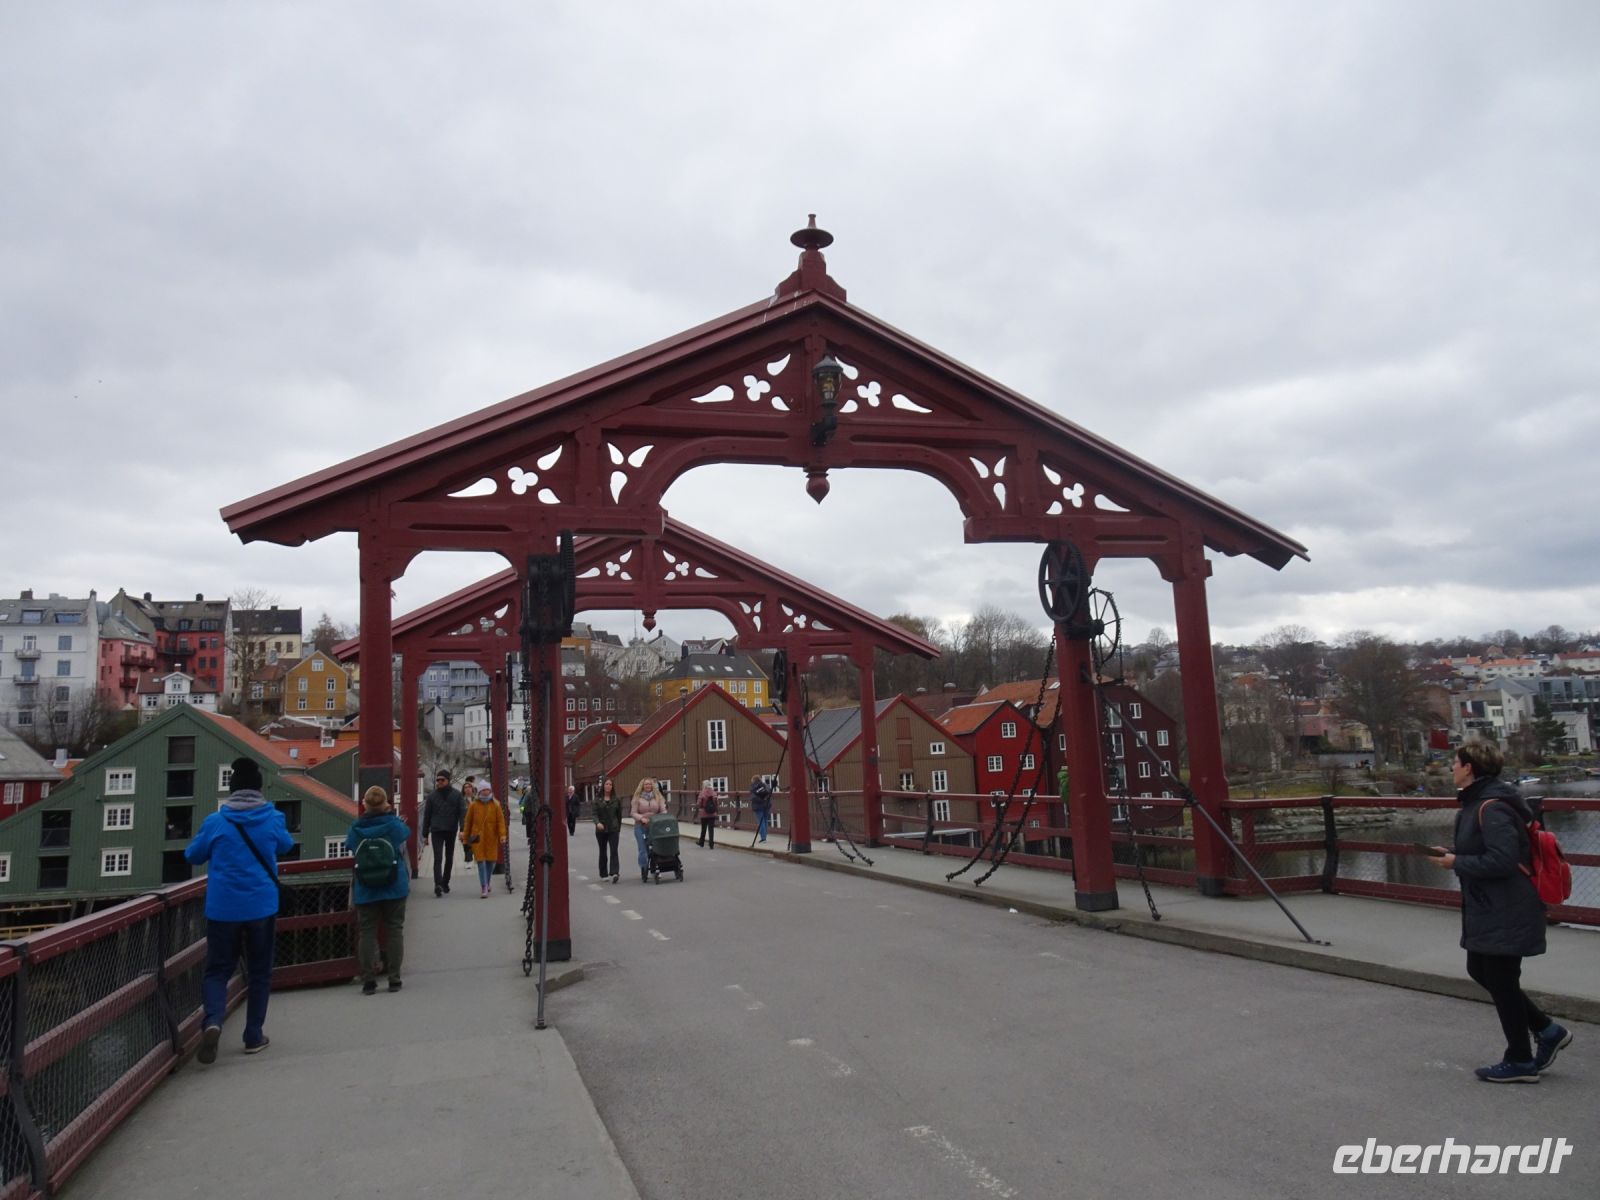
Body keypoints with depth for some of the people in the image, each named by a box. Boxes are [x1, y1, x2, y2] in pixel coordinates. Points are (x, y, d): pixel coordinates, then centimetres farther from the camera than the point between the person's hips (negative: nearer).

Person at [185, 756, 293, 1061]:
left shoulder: (215, 822, -6)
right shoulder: (273, 820, -3)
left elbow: (193, 855, 9)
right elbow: (286, 846, 17)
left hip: (222, 908, 0)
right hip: (262, 907, 1)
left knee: (217, 969, 9)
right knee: (259, 972, 12)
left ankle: (212, 1020, -17)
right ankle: (254, 1036, 14)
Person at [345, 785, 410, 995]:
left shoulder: (356, 829, -7)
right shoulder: (395, 825, -9)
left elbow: (348, 846, 11)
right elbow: (407, 832, 12)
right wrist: (390, 813, 22)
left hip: (365, 890, 0)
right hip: (394, 888, 0)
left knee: (367, 932, 7)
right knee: (394, 931, 7)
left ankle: (368, 980, 4)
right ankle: (394, 979, 8)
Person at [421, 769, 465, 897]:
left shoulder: (456, 795, 2)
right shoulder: (432, 795, 3)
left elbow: (462, 812, -1)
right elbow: (427, 815, 5)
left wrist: (462, 829, -11)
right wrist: (425, 833, 1)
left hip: (451, 831, 1)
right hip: (436, 831, -1)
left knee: (449, 858, 9)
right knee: (438, 858, -11)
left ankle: (445, 883, 20)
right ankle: (438, 884, -19)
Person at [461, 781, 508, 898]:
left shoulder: (495, 805, 2)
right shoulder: (473, 805, 0)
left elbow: (500, 821, -1)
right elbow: (468, 822, 6)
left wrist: (502, 835, -12)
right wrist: (465, 838, 9)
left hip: (491, 838, 2)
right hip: (477, 838, -1)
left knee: (491, 861, 8)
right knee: (481, 861, -7)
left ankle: (487, 884, 30)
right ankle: (483, 888, -6)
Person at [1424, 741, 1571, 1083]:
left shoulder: (1492, 808, -23)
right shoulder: (1477, 802, 9)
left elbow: (1501, 860, -29)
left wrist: (1457, 863, -18)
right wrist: (1454, 855, 4)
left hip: (1506, 914, -10)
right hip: (1489, 910, 10)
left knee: (1500, 981, 3)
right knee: (1480, 971, 18)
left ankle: (1520, 1061, 18)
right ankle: (1547, 1031, 29)